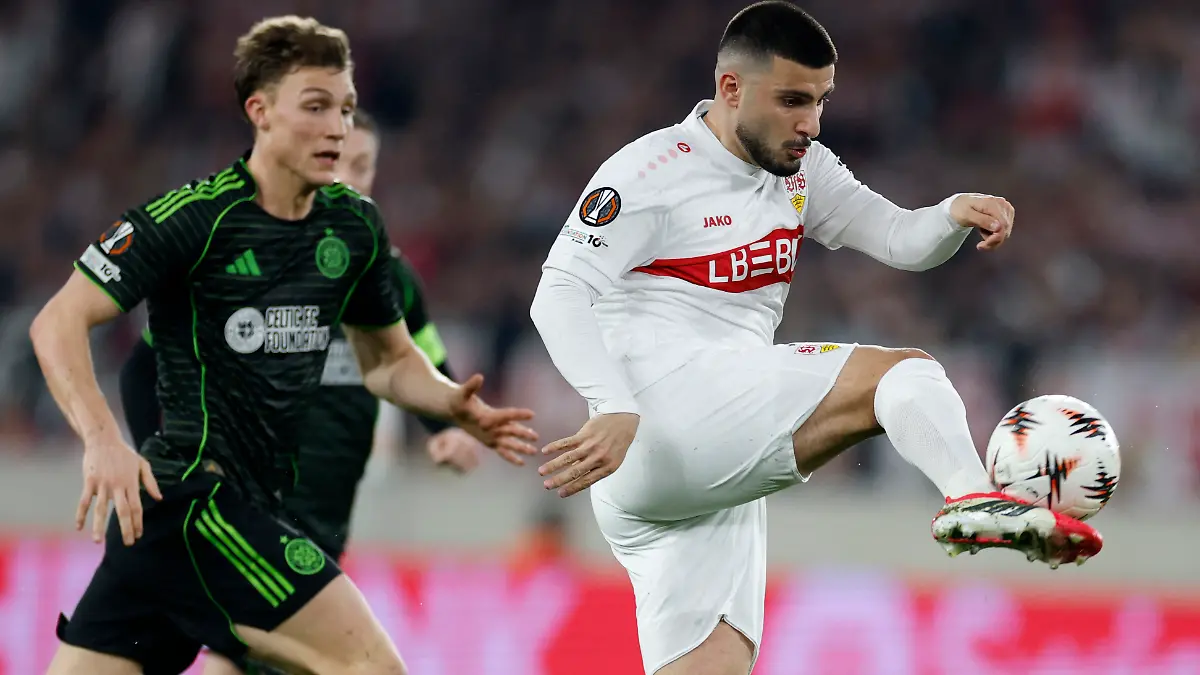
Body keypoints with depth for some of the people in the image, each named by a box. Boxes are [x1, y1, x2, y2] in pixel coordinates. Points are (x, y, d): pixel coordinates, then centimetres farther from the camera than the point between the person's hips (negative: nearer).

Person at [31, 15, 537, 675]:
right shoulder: (194, 216, -12)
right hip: (194, 493, -8)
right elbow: (59, 323, -15)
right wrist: (102, 440, -31)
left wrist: (456, 406, 1)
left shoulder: (354, 225, 10)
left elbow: (388, 360, 23)